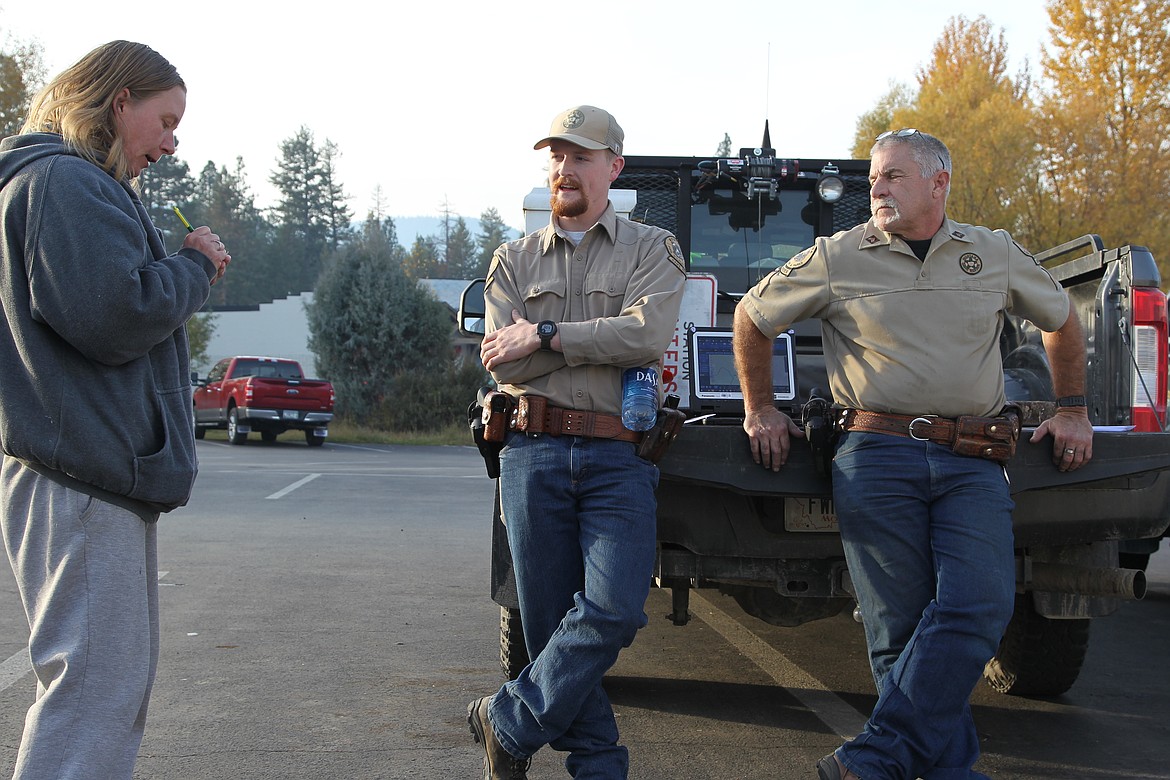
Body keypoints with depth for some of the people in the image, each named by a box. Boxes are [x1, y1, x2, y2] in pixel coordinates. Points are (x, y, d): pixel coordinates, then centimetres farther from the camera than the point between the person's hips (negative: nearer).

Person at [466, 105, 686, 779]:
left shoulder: (652, 250, 10)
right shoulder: (515, 261, 15)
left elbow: (648, 334, -11)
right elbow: (503, 363, 0)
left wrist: (545, 334, -8)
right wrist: (606, 342, -5)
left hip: (619, 458, -2)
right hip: (534, 455, 2)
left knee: (613, 610, -16)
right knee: (550, 620, 1)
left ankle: (509, 724, 1)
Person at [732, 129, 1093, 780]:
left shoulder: (999, 256, 14)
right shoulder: (838, 258, 8)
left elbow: (1063, 320, 29)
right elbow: (753, 318, 19)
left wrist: (1074, 411, 25)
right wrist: (760, 410, 18)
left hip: (973, 466, 1)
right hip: (877, 458, -1)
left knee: (978, 606, -19)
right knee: (902, 628, -4)